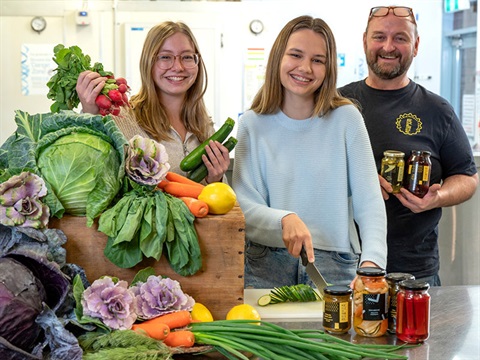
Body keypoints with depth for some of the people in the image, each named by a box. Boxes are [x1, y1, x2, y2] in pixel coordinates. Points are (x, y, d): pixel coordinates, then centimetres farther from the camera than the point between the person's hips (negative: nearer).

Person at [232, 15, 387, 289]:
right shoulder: (253, 125, 3)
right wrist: (285, 219, -25)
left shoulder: (346, 118, -1)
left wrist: (372, 261, -25)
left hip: (334, 266, 0)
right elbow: (243, 204, -4)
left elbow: (369, 201, -8)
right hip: (266, 266, 1)